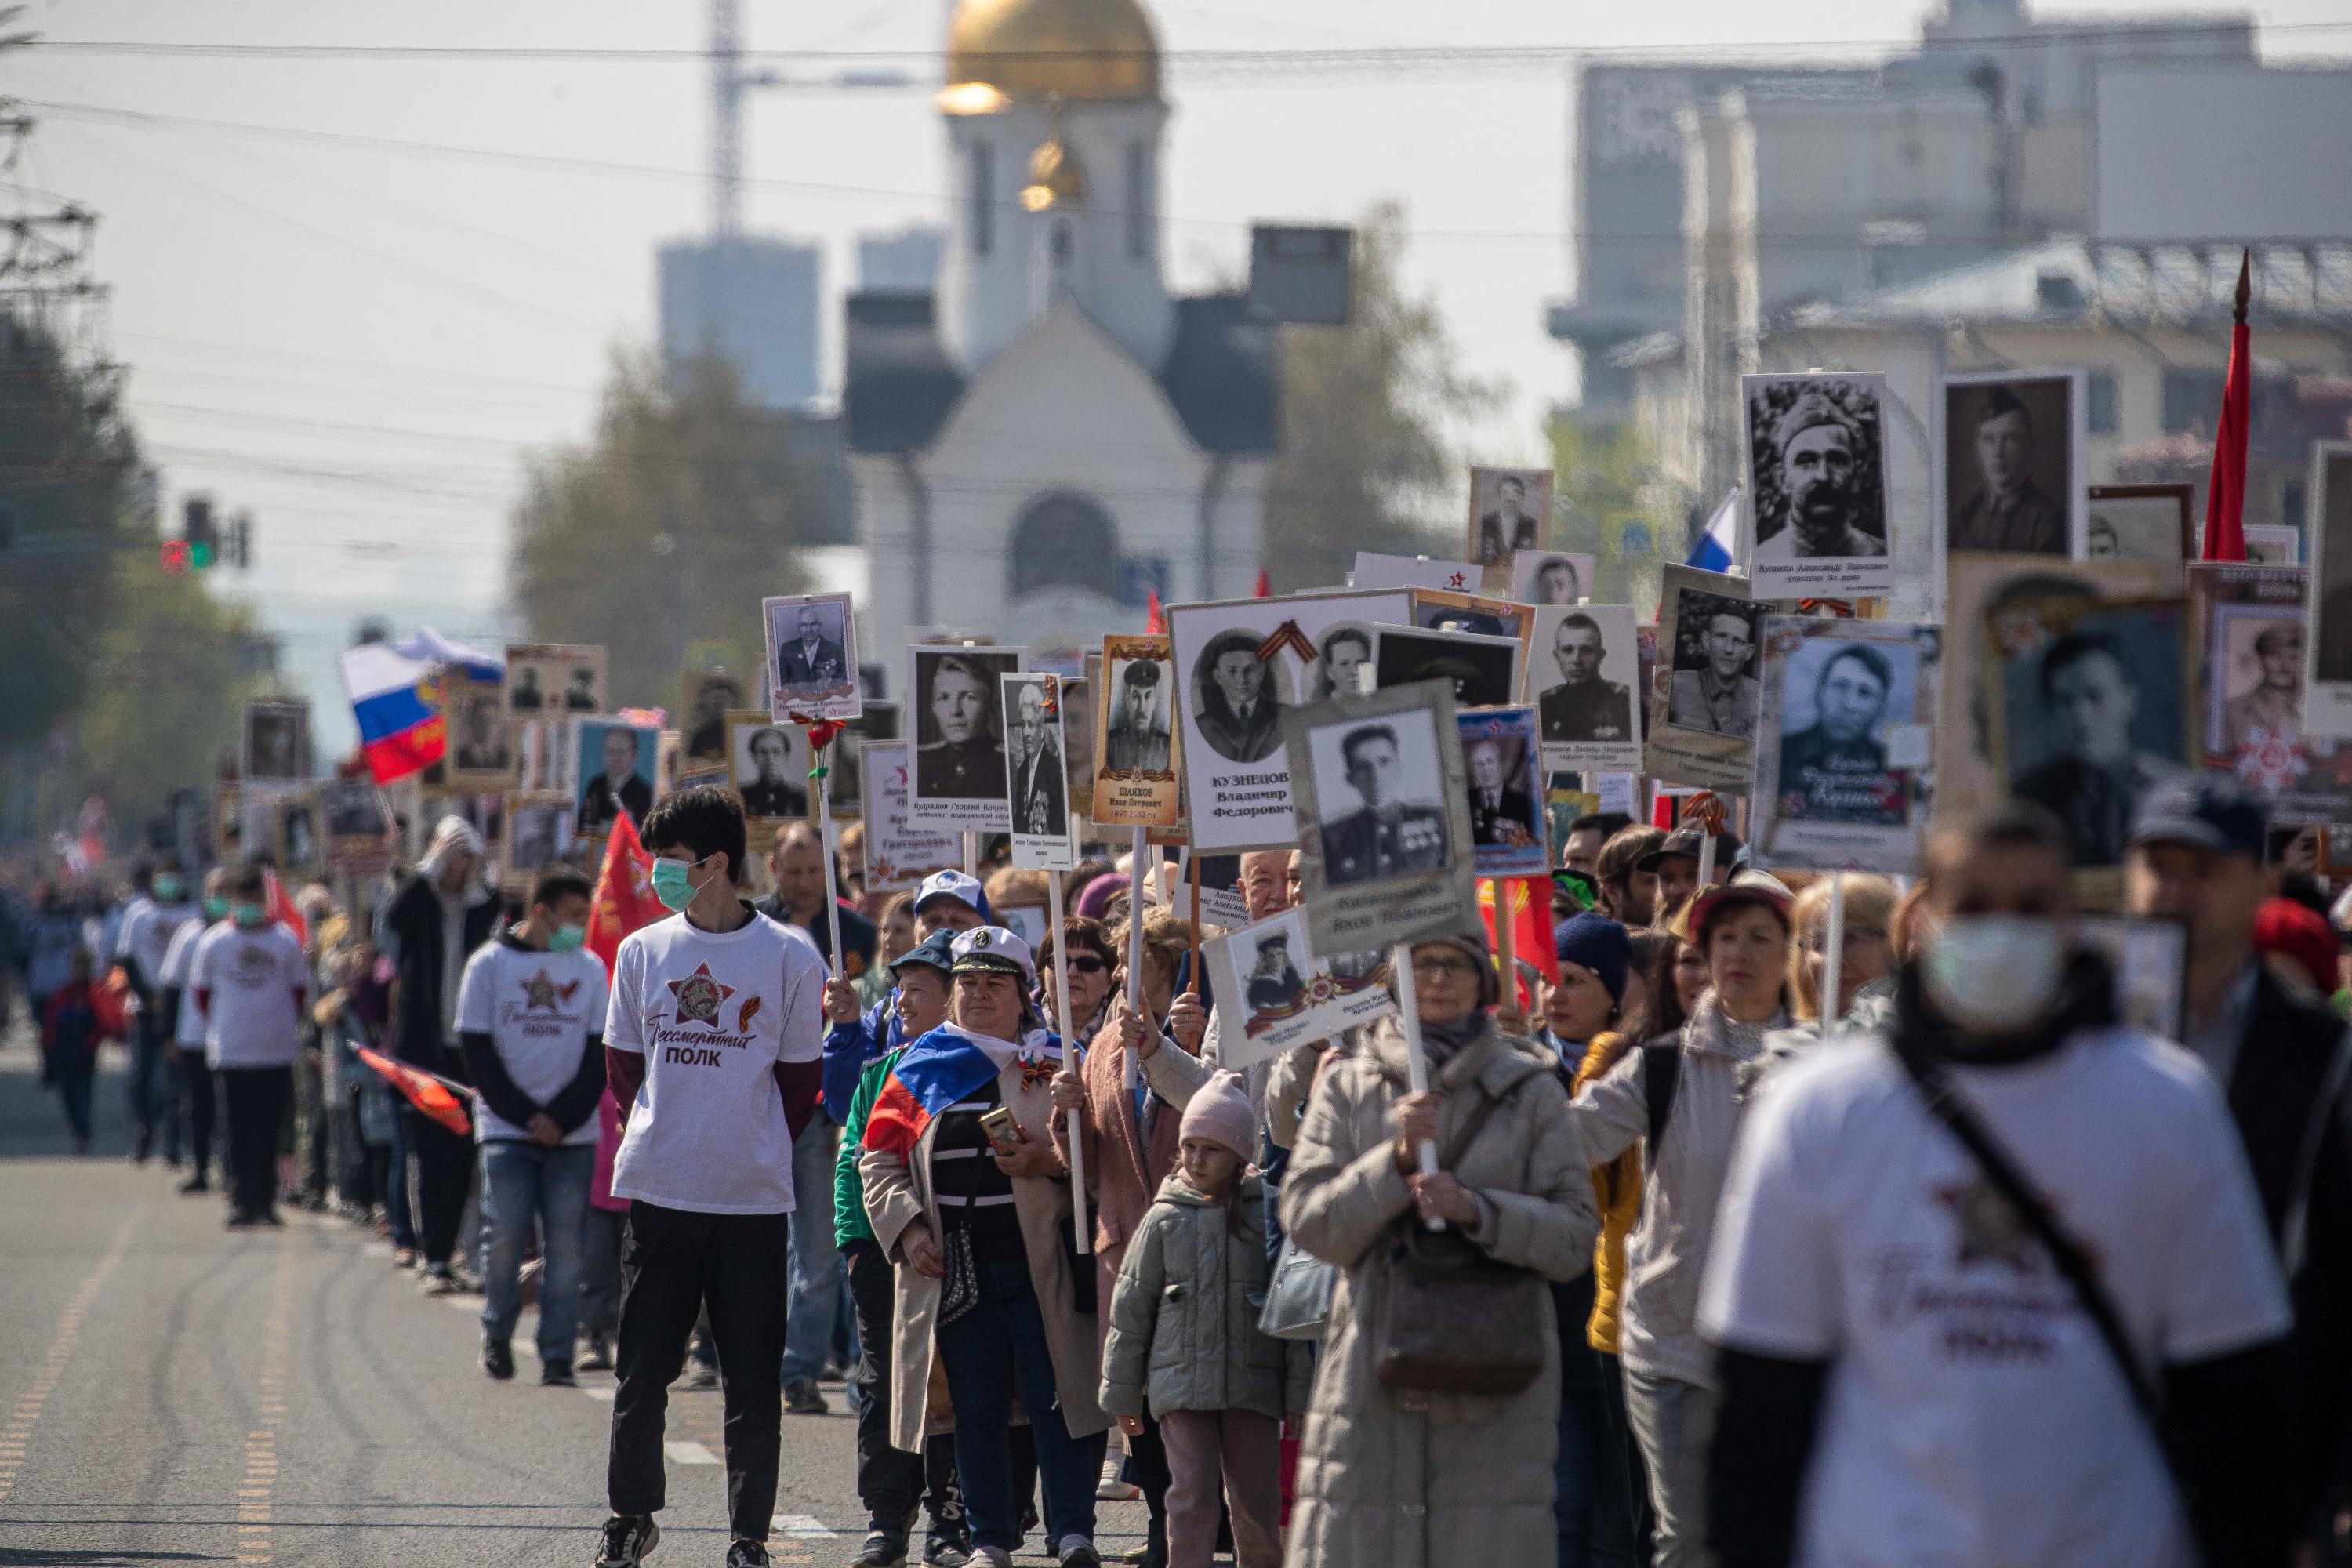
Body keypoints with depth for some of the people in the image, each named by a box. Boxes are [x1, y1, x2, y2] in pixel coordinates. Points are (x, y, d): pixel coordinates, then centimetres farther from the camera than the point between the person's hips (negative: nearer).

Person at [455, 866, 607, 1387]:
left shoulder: (590, 968, 8)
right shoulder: (491, 964, 1)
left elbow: (599, 1053, 5)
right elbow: (477, 1050, -1)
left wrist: (563, 1119, -7)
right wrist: (526, 1116, -8)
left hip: (572, 1133, 2)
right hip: (507, 1128, -2)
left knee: (565, 1245, -3)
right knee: (506, 1234, -7)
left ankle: (557, 1357, 1)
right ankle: (496, 1334, 15)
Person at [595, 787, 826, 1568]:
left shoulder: (789, 958, -2)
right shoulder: (642, 952, 6)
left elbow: (800, 1081, 5)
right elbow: (624, 1066, 15)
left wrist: (752, 1153, 5)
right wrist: (667, 1138, 8)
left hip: (752, 1201, -2)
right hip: (658, 1193, 2)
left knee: (753, 1379, 1)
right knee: (641, 1371, 6)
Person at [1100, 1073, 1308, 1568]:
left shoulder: (1266, 1212, -1)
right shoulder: (1165, 1218, 2)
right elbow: (1131, 1309, 8)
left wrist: (1299, 1394, -1)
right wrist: (1122, 1392, 9)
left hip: (1253, 1384, 0)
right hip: (1182, 1382, 0)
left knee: (1257, 1500, 6)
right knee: (1191, 1493, -9)